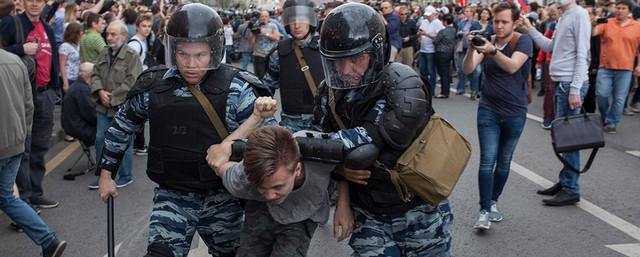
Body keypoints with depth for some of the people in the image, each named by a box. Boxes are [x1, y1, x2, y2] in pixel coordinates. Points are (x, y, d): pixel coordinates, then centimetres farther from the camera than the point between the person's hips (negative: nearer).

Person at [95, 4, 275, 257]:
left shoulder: (236, 89, -12)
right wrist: (106, 173, 16)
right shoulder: (153, 86, -4)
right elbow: (122, 126, 12)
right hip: (172, 196, 1)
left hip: (222, 198, 0)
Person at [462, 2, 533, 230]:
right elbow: (467, 69, -11)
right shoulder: (487, 41, 1)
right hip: (488, 111, 1)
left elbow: (512, 66, -27)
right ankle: (484, 211, -8)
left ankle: (493, 202, 28)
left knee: (504, 162, 11)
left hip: (515, 113, -1)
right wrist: (471, 49, -30)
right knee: (487, 161, -8)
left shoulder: (523, 41, -8)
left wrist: (492, 50, -42)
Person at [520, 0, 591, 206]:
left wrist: (575, 89, -21)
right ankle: (564, 181, 23)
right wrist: (530, 30, 9)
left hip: (570, 84, -9)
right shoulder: (563, 17, 16)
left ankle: (571, 190, 0)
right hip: (560, 83, 9)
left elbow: (582, 55, -16)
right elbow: (551, 47, 17)